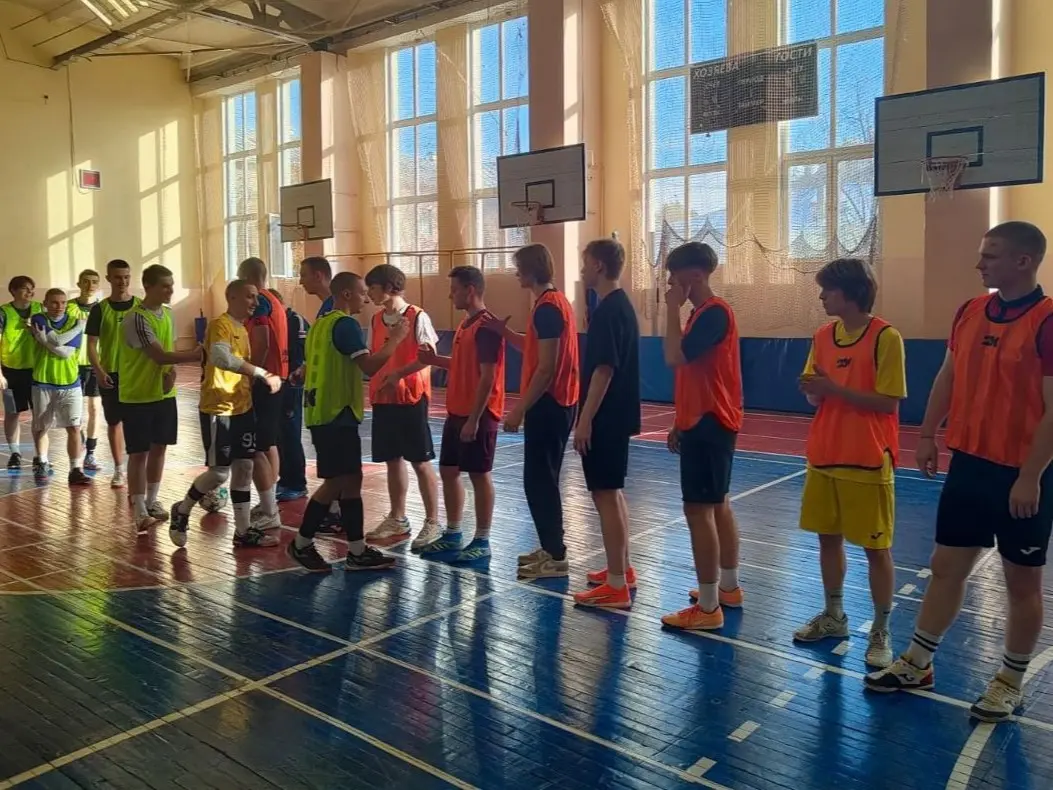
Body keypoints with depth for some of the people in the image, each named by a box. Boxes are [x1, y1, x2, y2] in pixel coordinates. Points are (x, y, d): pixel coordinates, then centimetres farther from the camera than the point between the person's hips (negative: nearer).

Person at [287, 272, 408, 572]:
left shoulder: (321, 322, 16)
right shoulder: (345, 324, -14)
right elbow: (369, 366, -22)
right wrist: (395, 338, -12)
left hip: (324, 412, 10)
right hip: (336, 414, -10)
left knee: (350, 480, 10)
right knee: (337, 482, -2)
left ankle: (357, 552, 13)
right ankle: (302, 544, 11)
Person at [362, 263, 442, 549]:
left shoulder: (417, 317, -10)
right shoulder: (376, 320, 11)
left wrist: (398, 374, -24)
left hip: (411, 398, -7)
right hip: (382, 399, 7)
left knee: (420, 461, -1)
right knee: (392, 460, 12)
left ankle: (432, 523, 8)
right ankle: (397, 519, 23)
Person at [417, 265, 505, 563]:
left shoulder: (486, 326, -16)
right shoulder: (465, 323, 14)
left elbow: (487, 376, -20)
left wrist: (474, 419, -22)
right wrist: (435, 360, 8)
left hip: (477, 416, -10)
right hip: (456, 413, 10)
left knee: (479, 475, -1)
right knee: (448, 471, 14)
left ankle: (482, 542, 10)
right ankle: (452, 535, 26)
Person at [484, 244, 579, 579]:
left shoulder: (546, 307, -17)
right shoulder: (555, 301, 14)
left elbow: (546, 368, -22)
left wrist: (519, 409, -19)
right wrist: (503, 331, 10)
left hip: (548, 404, -10)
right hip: (556, 403, 10)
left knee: (538, 481, -4)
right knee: (543, 479, 16)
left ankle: (556, 557, 2)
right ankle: (550, 548, 24)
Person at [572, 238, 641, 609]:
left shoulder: (608, 310, -17)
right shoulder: (621, 305, 13)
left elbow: (604, 370, -22)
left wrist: (585, 419, -20)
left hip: (605, 418, -10)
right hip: (616, 415, 10)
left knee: (605, 495, -5)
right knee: (612, 493, 17)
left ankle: (616, 586, 0)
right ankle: (622, 570, 27)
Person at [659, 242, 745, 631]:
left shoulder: (714, 312, -16)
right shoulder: (703, 312, 15)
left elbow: (674, 357, -26)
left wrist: (673, 308, -16)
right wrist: (681, 422, 19)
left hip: (709, 424, -10)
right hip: (705, 422, 11)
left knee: (699, 510, -8)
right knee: (717, 505, 17)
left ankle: (708, 607, -2)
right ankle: (729, 587, 29)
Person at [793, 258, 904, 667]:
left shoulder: (885, 337, -13)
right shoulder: (823, 336, 8)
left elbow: (888, 402, -15)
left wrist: (836, 388, -21)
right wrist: (812, 389, -10)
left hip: (868, 462, -7)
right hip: (823, 457, 7)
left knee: (876, 548, 4)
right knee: (828, 538, 15)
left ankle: (880, 632, 16)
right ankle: (833, 617, 31)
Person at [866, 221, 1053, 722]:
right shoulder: (969, 312, 6)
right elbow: (948, 377, 15)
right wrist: (928, 435, 10)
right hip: (968, 464, 6)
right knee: (946, 566, 13)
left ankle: (1011, 682, 26)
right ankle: (917, 664, 25)